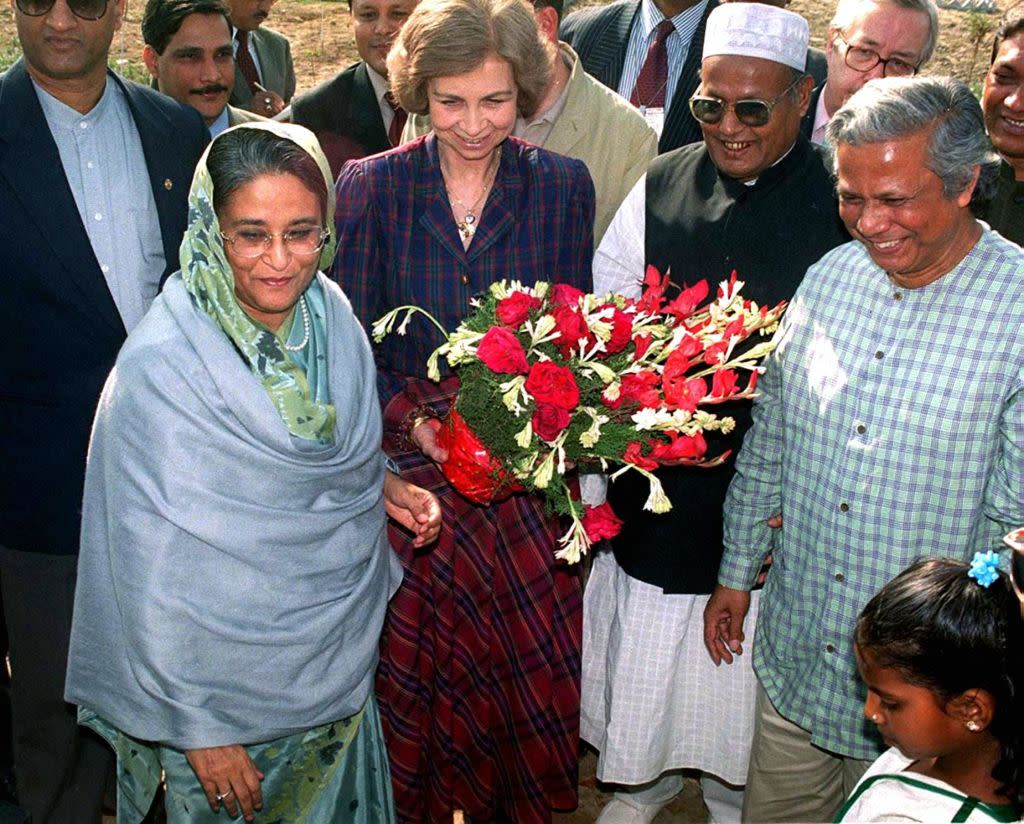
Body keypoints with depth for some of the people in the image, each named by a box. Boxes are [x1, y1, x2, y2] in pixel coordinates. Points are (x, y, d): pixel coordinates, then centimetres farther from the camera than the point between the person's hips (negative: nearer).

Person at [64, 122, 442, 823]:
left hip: (343, 658, 6)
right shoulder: (159, 370, -25)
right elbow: (153, 574, -20)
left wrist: (385, 482, -6)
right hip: (234, 696, -5)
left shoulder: (330, 315, -7)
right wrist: (197, 729, -16)